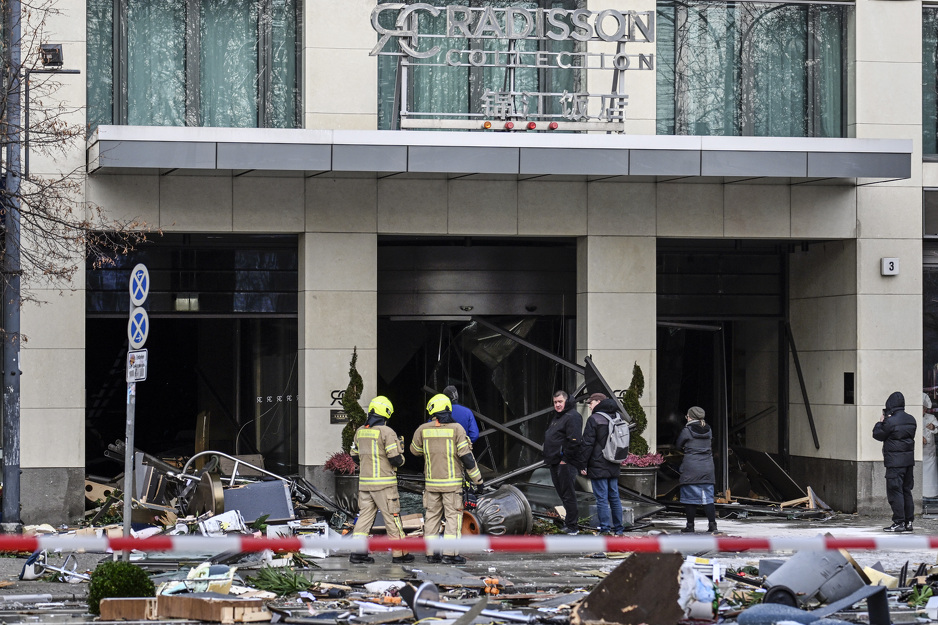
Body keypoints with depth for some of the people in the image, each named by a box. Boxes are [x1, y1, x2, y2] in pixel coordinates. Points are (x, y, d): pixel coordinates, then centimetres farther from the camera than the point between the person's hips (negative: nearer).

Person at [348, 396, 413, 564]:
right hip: (384, 483, -6)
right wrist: (400, 457, 6)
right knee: (392, 518, 2)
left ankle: (357, 552, 4)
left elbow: (355, 455, 17)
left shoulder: (360, 432, 7)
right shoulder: (386, 432, -14)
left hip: (364, 482, 6)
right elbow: (396, 459, -16)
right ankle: (399, 553, 7)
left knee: (365, 516, 10)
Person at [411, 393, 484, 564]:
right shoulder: (456, 429, -9)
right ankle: (449, 553, -7)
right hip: (452, 483, -3)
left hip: (431, 482, 3)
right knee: (453, 516, 0)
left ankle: (431, 553, 11)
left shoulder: (423, 430, -1)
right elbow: (466, 456, -10)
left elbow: (415, 450, 16)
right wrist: (477, 479, -3)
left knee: (432, 516, 11)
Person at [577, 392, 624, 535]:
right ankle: (619, 529, 16)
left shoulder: (594, 419, -11)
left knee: (602, 499, -6)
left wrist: (583, 465, -8)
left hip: (598, 467, -7)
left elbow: (587, 444, -13)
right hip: (614, 467, 7)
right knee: (614, 498, 13)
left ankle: (605, 530, -8)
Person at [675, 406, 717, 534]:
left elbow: (678, 445, 3)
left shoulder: (687, 431, -7)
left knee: (690, 496, 3)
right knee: (708, 497, 7)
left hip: (691, 468, -5)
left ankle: (690, 525, 5)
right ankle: (712, 523, 2)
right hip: (707, 468, 5)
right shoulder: (708, 430, 6)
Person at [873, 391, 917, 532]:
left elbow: (878, 435, -5)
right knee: (906, 491, 13)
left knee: (895, 491, -3)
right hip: (909, 460, 8)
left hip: (895, 462, -7)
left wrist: (880, 422, 13)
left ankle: (899, 523, -6)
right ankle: (908, 522, 14)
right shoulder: (911, 420, 7)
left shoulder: (890, 422, -15)